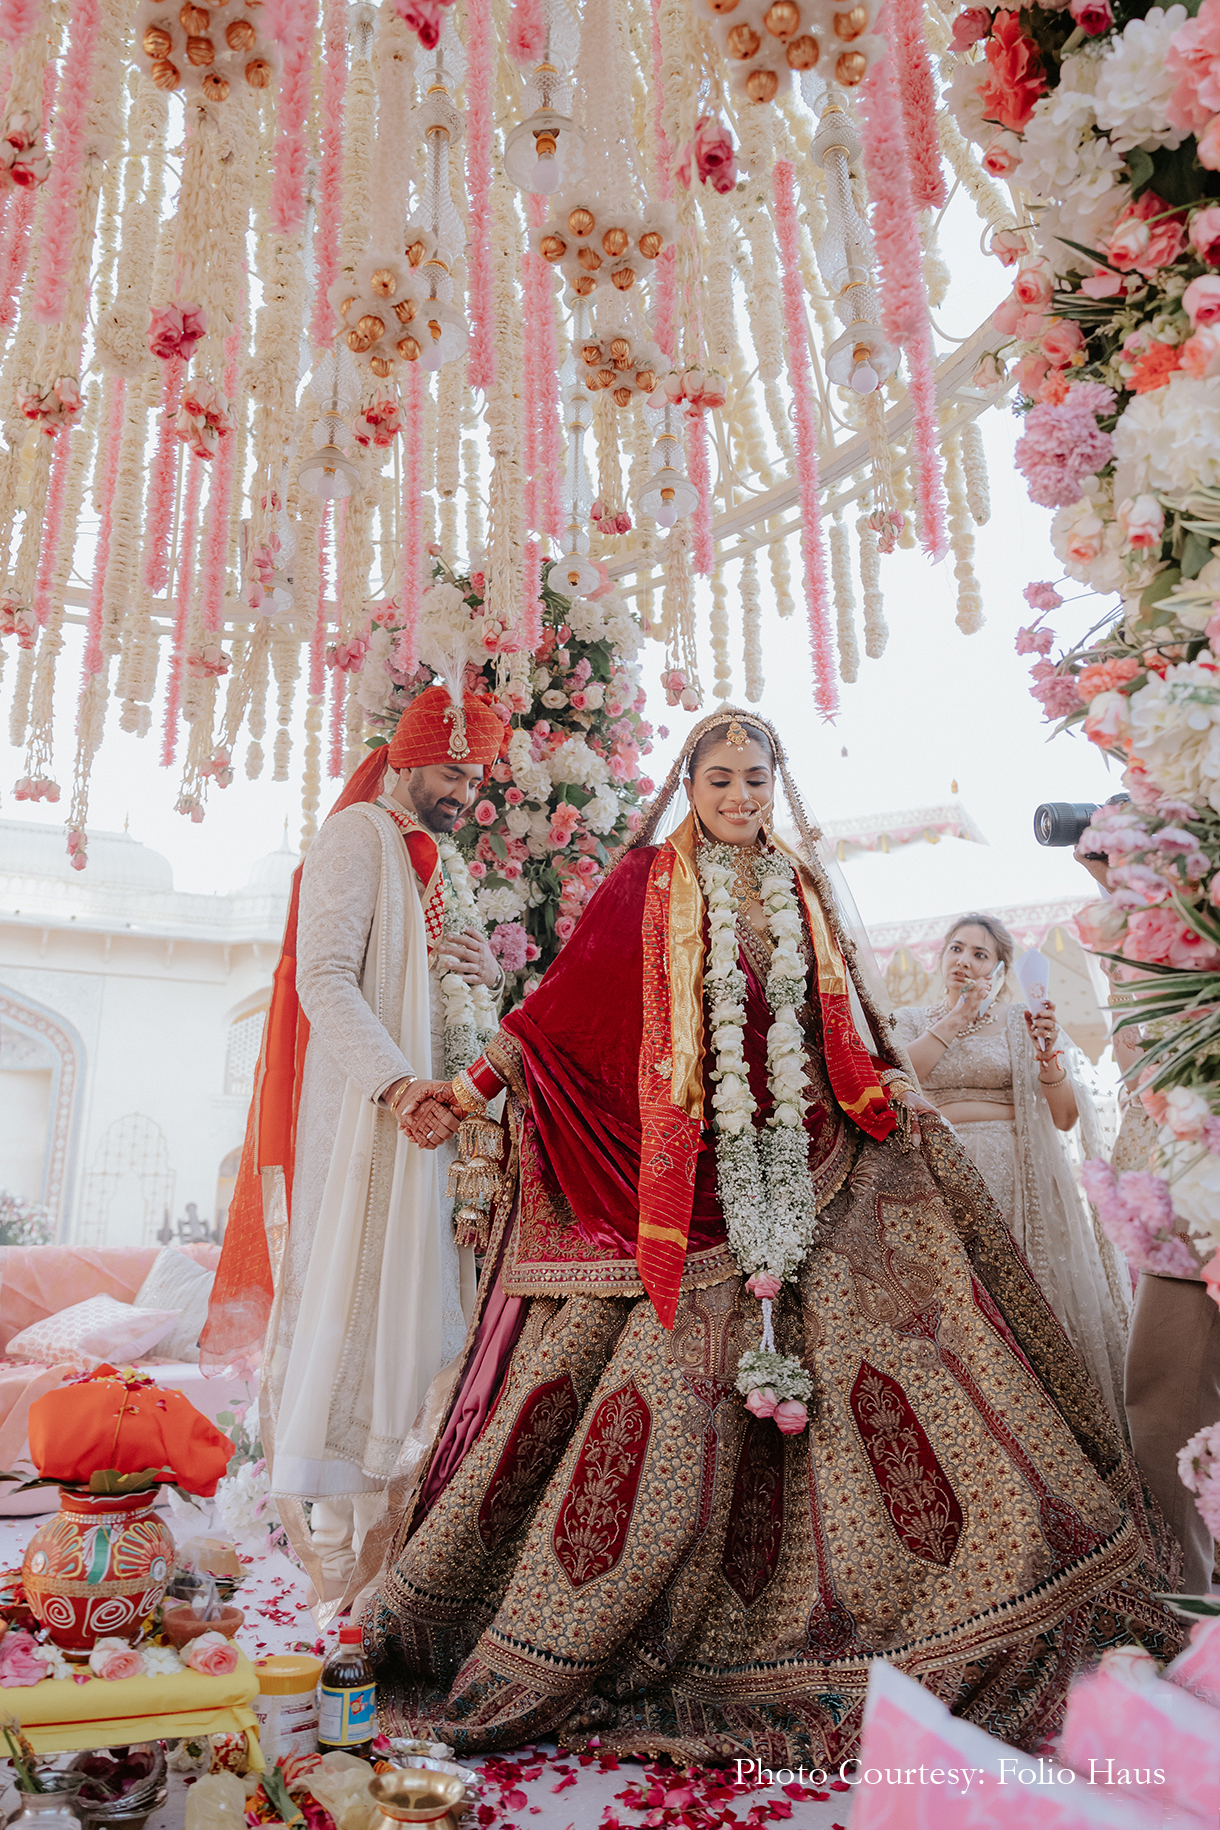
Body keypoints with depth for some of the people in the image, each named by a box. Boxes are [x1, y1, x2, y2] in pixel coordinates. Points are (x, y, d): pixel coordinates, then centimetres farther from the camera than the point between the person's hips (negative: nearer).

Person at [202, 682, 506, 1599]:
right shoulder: (359, 834, -4)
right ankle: (335, 1525, 4)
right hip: (367, 1110, -8)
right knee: (362, 1292, -6)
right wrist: (394, 1083, -27)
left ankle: (390, 1499, 17)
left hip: (441, 1110, 8)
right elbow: (324, 977, -15)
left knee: (424, 1298, 7)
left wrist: (490, 972, 4)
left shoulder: (446, 862, 22)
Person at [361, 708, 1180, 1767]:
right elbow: (566, 1000, -2)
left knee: (856, 1348, 2)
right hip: (691, 1172, -4)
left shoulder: (800, 888, 14)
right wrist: (474, 1086, -8)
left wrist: (897, 1096, 5)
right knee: (674, 1379, -4)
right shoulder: (647, 883, 2)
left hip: (805, 1165, 4)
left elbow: (849, 1020, 18)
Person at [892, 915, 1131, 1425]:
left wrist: (1047, 1056, -13)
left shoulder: (1020, 1022, 8)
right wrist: (952, 1023, -10)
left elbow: (1064, 1117, 3)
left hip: (1011, 1176, -1)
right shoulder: (912, 1020, 12)